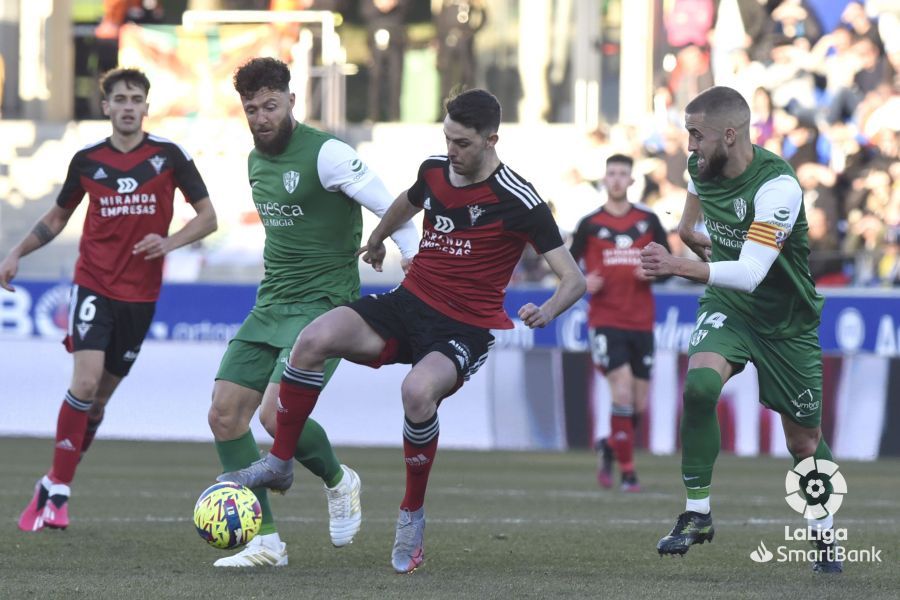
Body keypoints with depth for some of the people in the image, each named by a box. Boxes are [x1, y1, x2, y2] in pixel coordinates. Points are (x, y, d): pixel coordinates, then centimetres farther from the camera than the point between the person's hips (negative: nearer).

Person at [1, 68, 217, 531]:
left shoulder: (168, 156, -2)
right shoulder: (87, 160, 2)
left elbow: (207, 217, 1)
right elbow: (58, 216, 18)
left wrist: (169, 242, -16)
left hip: (141, 296, 1)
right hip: (93, 287, -1)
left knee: (101, 397, 6)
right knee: (85, 383, -19)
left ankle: (55, 490, 20)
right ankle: (55, 490, -11)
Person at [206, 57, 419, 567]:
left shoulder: (325, 153, -13)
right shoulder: (256, 161, 12)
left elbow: (392, 210, -13)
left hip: (324, 305, -8)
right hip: (271, 306, 8)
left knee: (277, 414, -23)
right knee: (224, 415, -3)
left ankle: (338, 481, 9)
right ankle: (265, 542, 2)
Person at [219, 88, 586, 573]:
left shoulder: (517, 201, -14)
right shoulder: (435, 170, 4)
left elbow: (573, 279, -14)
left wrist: (547, 311, -35)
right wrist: (377, 239, 48)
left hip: (464, 329, -5)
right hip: (408, 302, 6)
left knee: (418, 391, -37)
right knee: (312, 341, -20)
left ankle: (413, 513, -14)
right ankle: (279, 464, -3)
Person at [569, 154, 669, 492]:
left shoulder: (648, 221, 6)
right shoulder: (590, 224, 2)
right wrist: (583, 283, -12)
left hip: (641, 323, 3)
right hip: (605, 321, -3)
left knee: (639, 405, 6)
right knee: (622, 394, -17)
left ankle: (610, 446, 36)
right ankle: (627, 471, -9)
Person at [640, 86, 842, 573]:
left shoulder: (777, 186, -30)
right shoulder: (701, 165, -10)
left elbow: (750, 273, -39)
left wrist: (681, 267, -49)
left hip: (786, 321, -4)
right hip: (725, 306, 4)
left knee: (804, 441, 7)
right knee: (699, 385, -27)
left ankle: (824, 535, 33)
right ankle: (697, 515, -17)